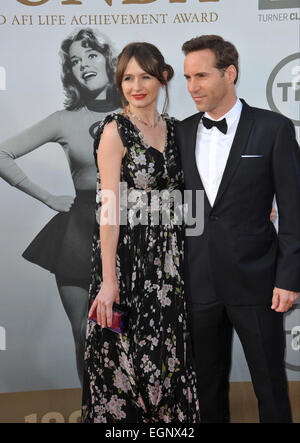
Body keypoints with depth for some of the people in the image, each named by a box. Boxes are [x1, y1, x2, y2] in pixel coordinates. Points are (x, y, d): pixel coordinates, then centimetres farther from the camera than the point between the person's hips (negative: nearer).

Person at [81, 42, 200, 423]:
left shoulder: (172, 128, 9)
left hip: (168, 259, 6)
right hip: (127, 255, -5)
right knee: (127, 358, 4)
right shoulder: (115, 131, -8)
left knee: (168, 356, 13)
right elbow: (109, 209, -14)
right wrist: (108, 280, -18)